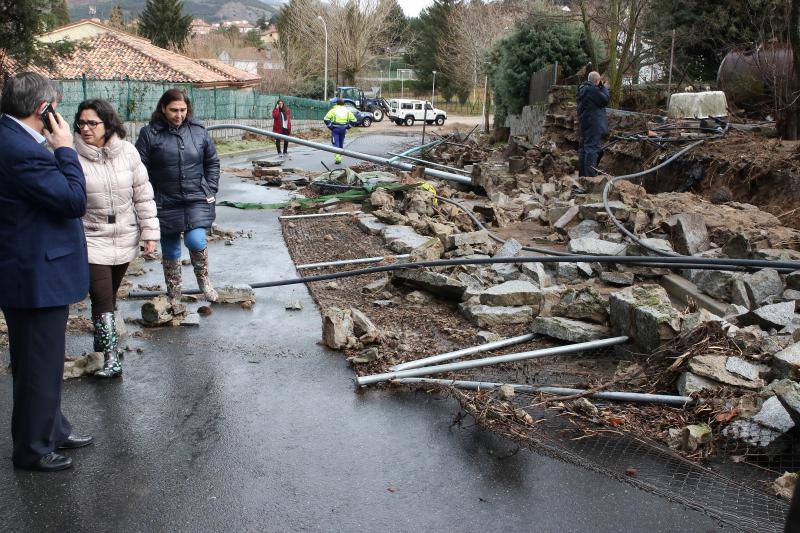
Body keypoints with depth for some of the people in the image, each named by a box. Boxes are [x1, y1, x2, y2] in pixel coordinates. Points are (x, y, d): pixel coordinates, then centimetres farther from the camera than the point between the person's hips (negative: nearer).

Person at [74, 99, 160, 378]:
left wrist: (149, 231, -1)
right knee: (102, 299, -8)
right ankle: (111, 358, -1)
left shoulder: (127, 152, -4)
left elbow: (143, 194, 1)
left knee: (110, 296, 16)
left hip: (125, 238, 3)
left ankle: (102, 341, 33)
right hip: (92, 239, -3)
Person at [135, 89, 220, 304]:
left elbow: (212, 162, 13)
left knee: (196, 240, -18)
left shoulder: (198, 131, 4)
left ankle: (203, 278, 11)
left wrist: (211, 190, 4)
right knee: (170, 250, 10)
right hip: (166, 203, 0)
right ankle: (174, 295, 26)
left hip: (197, 200, 1)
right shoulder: (149, 134, -5)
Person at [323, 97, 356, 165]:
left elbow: (326, 119, -12)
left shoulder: (333, 110, -2)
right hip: (343, 129, 3)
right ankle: (339, 157, 22)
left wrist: (330, 126, -2)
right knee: (341, 144, 16)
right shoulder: (347, 111, 8)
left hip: (335, 129, -3)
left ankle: (337, 158, -17)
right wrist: (348, 127, 12)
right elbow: (353, 120, 6)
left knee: (336, 144, -2)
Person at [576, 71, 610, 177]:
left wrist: (601, 87, 12)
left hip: (585, 123, 10)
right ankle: (590, 174, -14)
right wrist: (604, 88, 0)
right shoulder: (592, 89, -17)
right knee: (592, 148, -11)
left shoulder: (583, 89, 14)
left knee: (584, 147, 13)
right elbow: (605, 100, -13)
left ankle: (582, 173, 19)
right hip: (593, 124, -10)